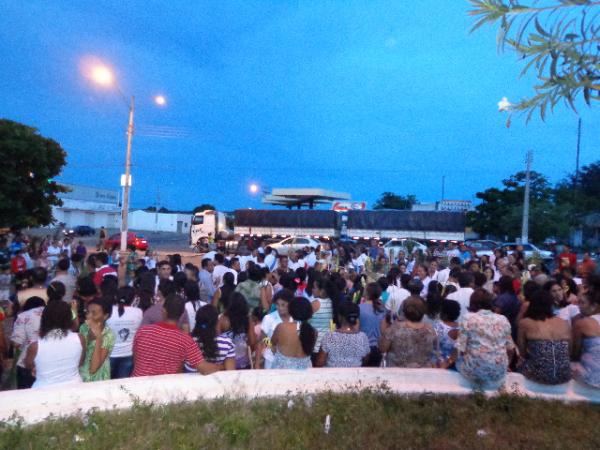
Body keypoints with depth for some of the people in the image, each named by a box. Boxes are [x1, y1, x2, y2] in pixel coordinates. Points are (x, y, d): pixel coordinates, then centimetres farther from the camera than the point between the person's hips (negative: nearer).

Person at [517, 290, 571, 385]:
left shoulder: (525, 323, -1)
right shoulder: (564, 324, 8)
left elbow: (522, 353, 6)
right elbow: (569, 352, 18)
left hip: (540, 376, -4)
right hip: (565, 376, 4)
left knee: (520, 365, 26)